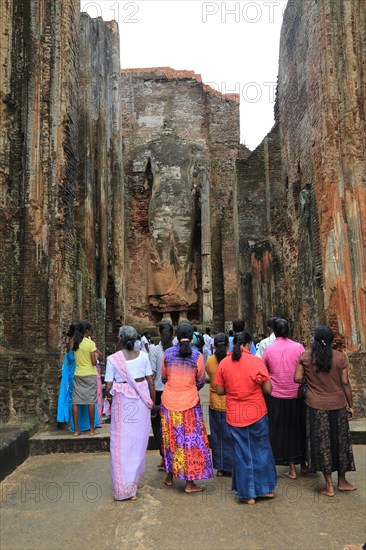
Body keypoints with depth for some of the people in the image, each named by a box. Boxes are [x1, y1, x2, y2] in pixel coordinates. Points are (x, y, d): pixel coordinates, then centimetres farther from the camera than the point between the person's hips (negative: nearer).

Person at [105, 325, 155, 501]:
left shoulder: (113, 359, -10)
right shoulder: (143, 356, -4)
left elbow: (108, 387, -9)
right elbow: (150, 382, -2)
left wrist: (110, 398, 11)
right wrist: (153, 401, 10)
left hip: (122, 403, -2)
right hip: (141, 402, 3)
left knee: (122, 443, 8)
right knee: (139, 441, 17)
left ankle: (124, 488, 13)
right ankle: (135, 478, 34)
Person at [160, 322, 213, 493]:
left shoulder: (167, 354, -5)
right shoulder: (197, 355, -11)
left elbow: (163, 378, 7)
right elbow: (200, 382, -1)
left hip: (169, 401, 3)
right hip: (189, 402, -2)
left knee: (171, 439, 17)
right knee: (191, 440, 8)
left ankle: (170, 476, 31)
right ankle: (190, 483, 14)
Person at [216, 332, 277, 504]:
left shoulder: (224, 363, -5)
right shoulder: (256, 361, -12)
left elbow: (220, 391, -1)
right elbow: (268, 389, -10)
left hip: (235, 416, 1)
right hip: (257, 413, -1)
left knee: (242, 454, 12)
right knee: (262, 450, 17)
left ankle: (247, 494, 22)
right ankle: (266, 488, 31)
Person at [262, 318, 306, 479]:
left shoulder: (268, 349, -7)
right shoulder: (298, 347, -8)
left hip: (276, 396, -1)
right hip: (297, 395, 1)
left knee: (282, 431, 11)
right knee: (299, 428, 19)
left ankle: (292, 468, 16)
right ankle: (303, 463, 31)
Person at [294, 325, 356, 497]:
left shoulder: (305, 356, -7)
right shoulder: (340, 357, -7)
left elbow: (297, 379, -8)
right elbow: (345, 383, -4)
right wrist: (350, 405, 6)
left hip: (315, 407, 0)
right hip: (337, 405, 1)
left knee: (321, 443, 9)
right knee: (340, 441, 17)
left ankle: (329, 486, 17)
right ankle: (342, 481, 31)